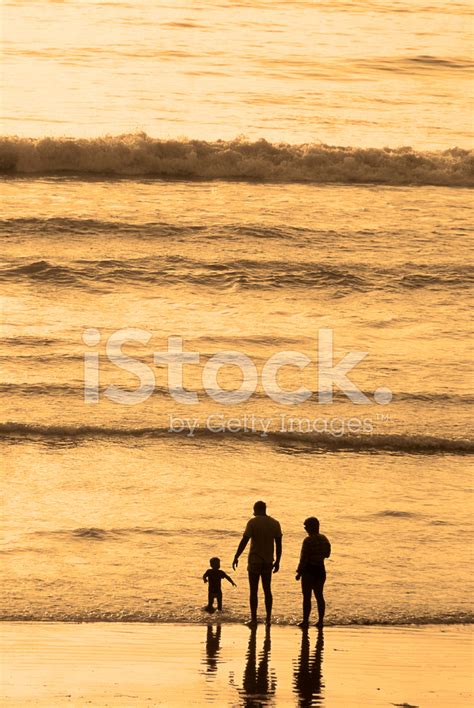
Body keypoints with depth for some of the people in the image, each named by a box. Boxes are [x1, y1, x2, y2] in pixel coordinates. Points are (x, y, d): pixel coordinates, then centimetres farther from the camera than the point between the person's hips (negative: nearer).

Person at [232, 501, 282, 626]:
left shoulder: (252, 523, -9)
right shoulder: (275, 523, 4)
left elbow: (244, 541, -14)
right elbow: (279, 544, 5)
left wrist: (236, 557, -7)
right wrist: (277, 561, 13)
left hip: (255, 560, -4)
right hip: (268, 561, 4)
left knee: (253, 591, 1)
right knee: (267, 590, 14)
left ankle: (253, 619, 0)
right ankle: (268, 618, 13)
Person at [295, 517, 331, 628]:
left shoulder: (308, 540, -16)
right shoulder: (324, 539, 6)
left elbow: (304, 558, -16)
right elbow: (327, 554, 16)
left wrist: (299, 572, -10)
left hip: (309, 570, -7)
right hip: (320, 569, 7)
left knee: (307, 596, -1)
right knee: (319, 595, 13)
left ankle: (305, 621, 0)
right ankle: (320, 620, 14)